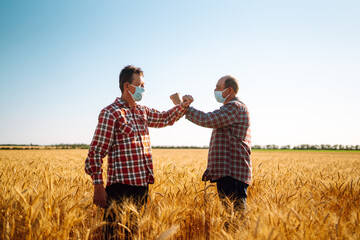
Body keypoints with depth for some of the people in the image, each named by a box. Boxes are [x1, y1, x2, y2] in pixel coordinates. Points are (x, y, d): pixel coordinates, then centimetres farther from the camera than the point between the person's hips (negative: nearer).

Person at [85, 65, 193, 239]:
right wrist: (98, 187, -16)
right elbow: (96, 152, -11)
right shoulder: (110, 113, -8)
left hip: (142, 185, 8)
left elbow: (165, 118, 32)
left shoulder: (142, 111, 15)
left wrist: (183, 106, 14)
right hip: (121, 186, -8)